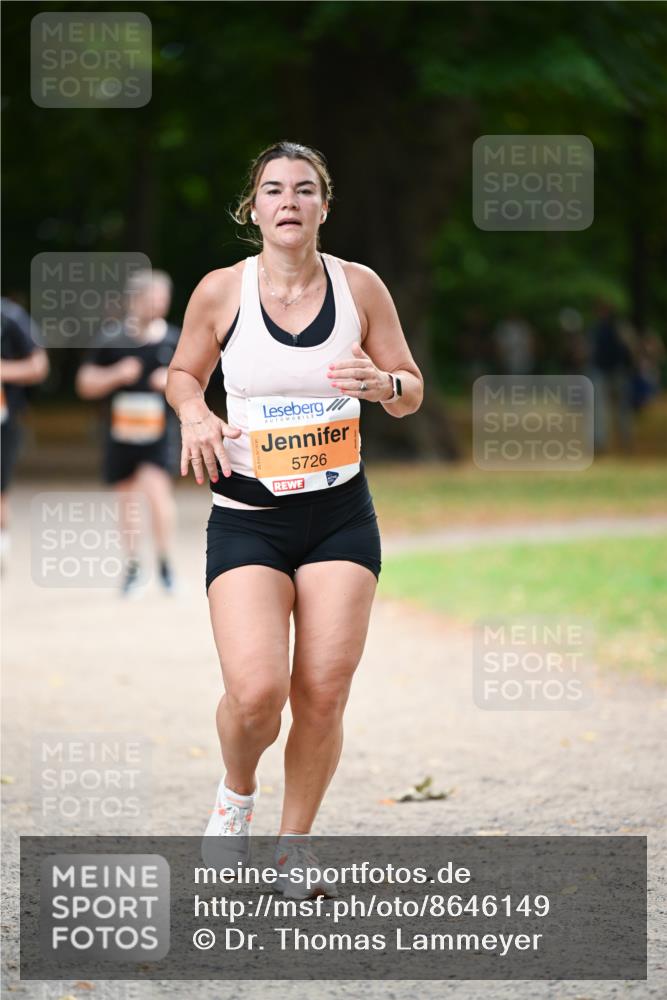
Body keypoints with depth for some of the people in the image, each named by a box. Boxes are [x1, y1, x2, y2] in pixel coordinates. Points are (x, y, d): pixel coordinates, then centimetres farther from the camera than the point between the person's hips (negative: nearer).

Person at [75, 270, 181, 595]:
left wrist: (174, 382, -12)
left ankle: (164, 561, -5)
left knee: (157, 490, -20)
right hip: (120, 432, 1)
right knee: (126, 498, 11)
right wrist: (116, 375, -17)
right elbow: (85, 383, 0)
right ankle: (133, 565, 29)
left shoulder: (174, 340, 0)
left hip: (158, 433, -1)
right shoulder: (111, 339, -4)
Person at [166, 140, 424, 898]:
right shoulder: (221, 291, -3)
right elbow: (182, 372, 14)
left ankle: (294, 850, 18)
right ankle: (235, 797, 16)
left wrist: (383, 384, -14)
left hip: (340, 515, 2)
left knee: (323, 693, -2)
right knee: (256, 692, -17)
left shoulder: (360, 287, 1)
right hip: (246, 516, -2)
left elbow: (411, 392, 9)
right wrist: (194, 415, -8)